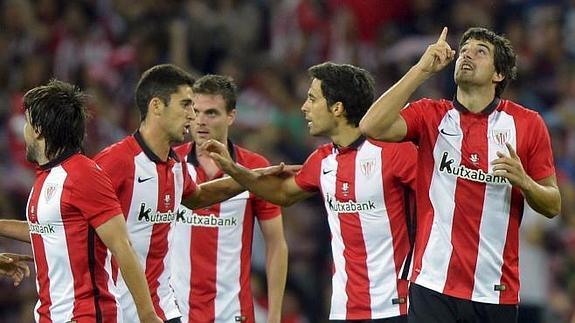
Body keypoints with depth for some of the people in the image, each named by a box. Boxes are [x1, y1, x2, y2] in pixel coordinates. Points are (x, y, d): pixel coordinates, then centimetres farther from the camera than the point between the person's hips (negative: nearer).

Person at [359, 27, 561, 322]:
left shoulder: (527, 124, 6)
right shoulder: (430, 115, 7)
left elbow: (553, 206, 9)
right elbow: (372, 127, -11)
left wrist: (523, 182, -13)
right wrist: (422, 69, -9)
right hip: (433, 285, 0)